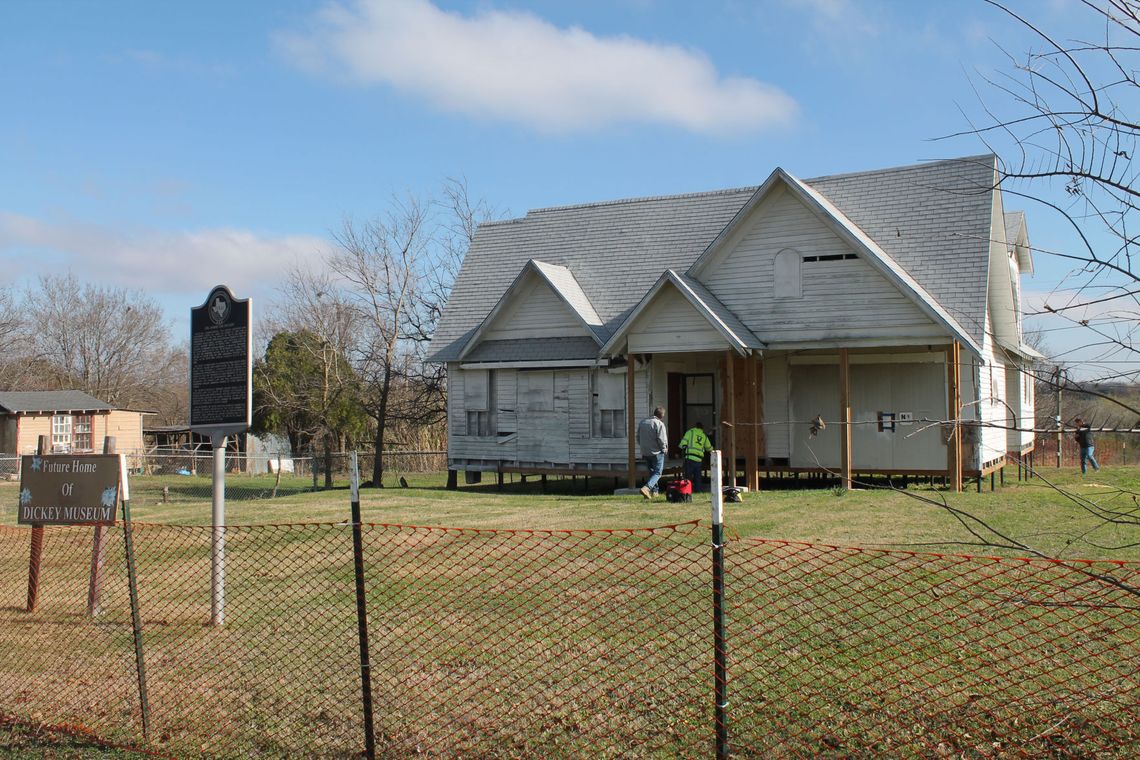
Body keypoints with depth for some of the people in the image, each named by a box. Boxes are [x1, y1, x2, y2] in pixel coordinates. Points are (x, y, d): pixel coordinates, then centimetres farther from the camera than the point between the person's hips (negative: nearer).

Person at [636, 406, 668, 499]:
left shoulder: (642, 422, 7)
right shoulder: (659, 424, -15)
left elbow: (638, 438, 13)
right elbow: (661, 439, -18)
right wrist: (664, 449, -1)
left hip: (645, 452, 7)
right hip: (657, 452, -7)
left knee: (652, 471, 20)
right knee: (657, 473, -1)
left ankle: (654, 491, 22)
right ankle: (646, 487, -20)